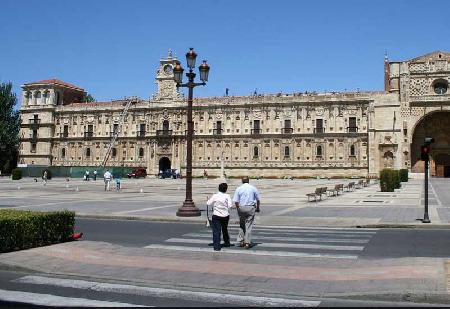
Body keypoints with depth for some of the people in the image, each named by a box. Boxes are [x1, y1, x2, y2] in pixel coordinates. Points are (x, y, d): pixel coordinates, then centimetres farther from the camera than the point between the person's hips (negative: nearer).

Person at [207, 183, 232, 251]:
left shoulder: (215, 196, -5)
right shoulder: (227, 196, -4)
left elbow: (208, 203, -1)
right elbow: (230, 205, -11)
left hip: (216, 215, -2)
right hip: (225, 215, 2)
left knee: (216, 231, -3)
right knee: (225, 229, 23)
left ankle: (217, 246, -11)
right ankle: (227, 243, 39)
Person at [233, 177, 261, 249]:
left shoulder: (238, 189, 1)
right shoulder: (253, 188, 3)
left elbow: (236, 201, -4)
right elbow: (258, 199, 11)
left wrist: (238, 209, 5)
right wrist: (257, 208, 23)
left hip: (241, 208, 1)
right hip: (251, 207, -1)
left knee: (241, 225, 15)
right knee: (249, 225, 2)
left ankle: (241, 241, 15)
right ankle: (247, 242, 1)